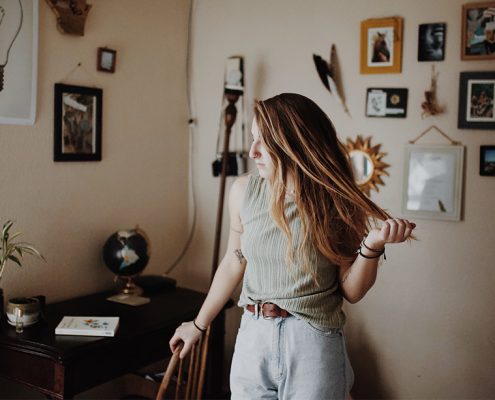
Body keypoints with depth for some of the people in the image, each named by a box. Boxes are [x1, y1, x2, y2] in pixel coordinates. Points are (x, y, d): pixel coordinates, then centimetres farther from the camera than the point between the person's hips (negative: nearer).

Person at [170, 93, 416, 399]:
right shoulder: (245, 191, -4)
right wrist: (199, 324, 16)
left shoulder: (337, 203, -10)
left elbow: (352, 291, -4)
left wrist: (372, 246, -21)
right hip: (252, 339, 3)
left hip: (314, 344, -2)